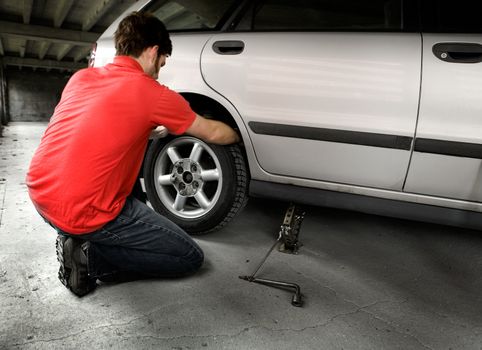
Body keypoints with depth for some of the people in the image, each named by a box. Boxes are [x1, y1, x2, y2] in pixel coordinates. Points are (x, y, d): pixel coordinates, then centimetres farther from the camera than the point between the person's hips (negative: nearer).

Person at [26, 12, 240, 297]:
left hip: (38, 194, 8)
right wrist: (238, 136, 26)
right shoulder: (152, 93, -8)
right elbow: (214, 134, 5)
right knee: (191, 257, 3)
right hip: (84, 214, -8)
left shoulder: (81, 77, 10)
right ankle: (90, 255, -4)